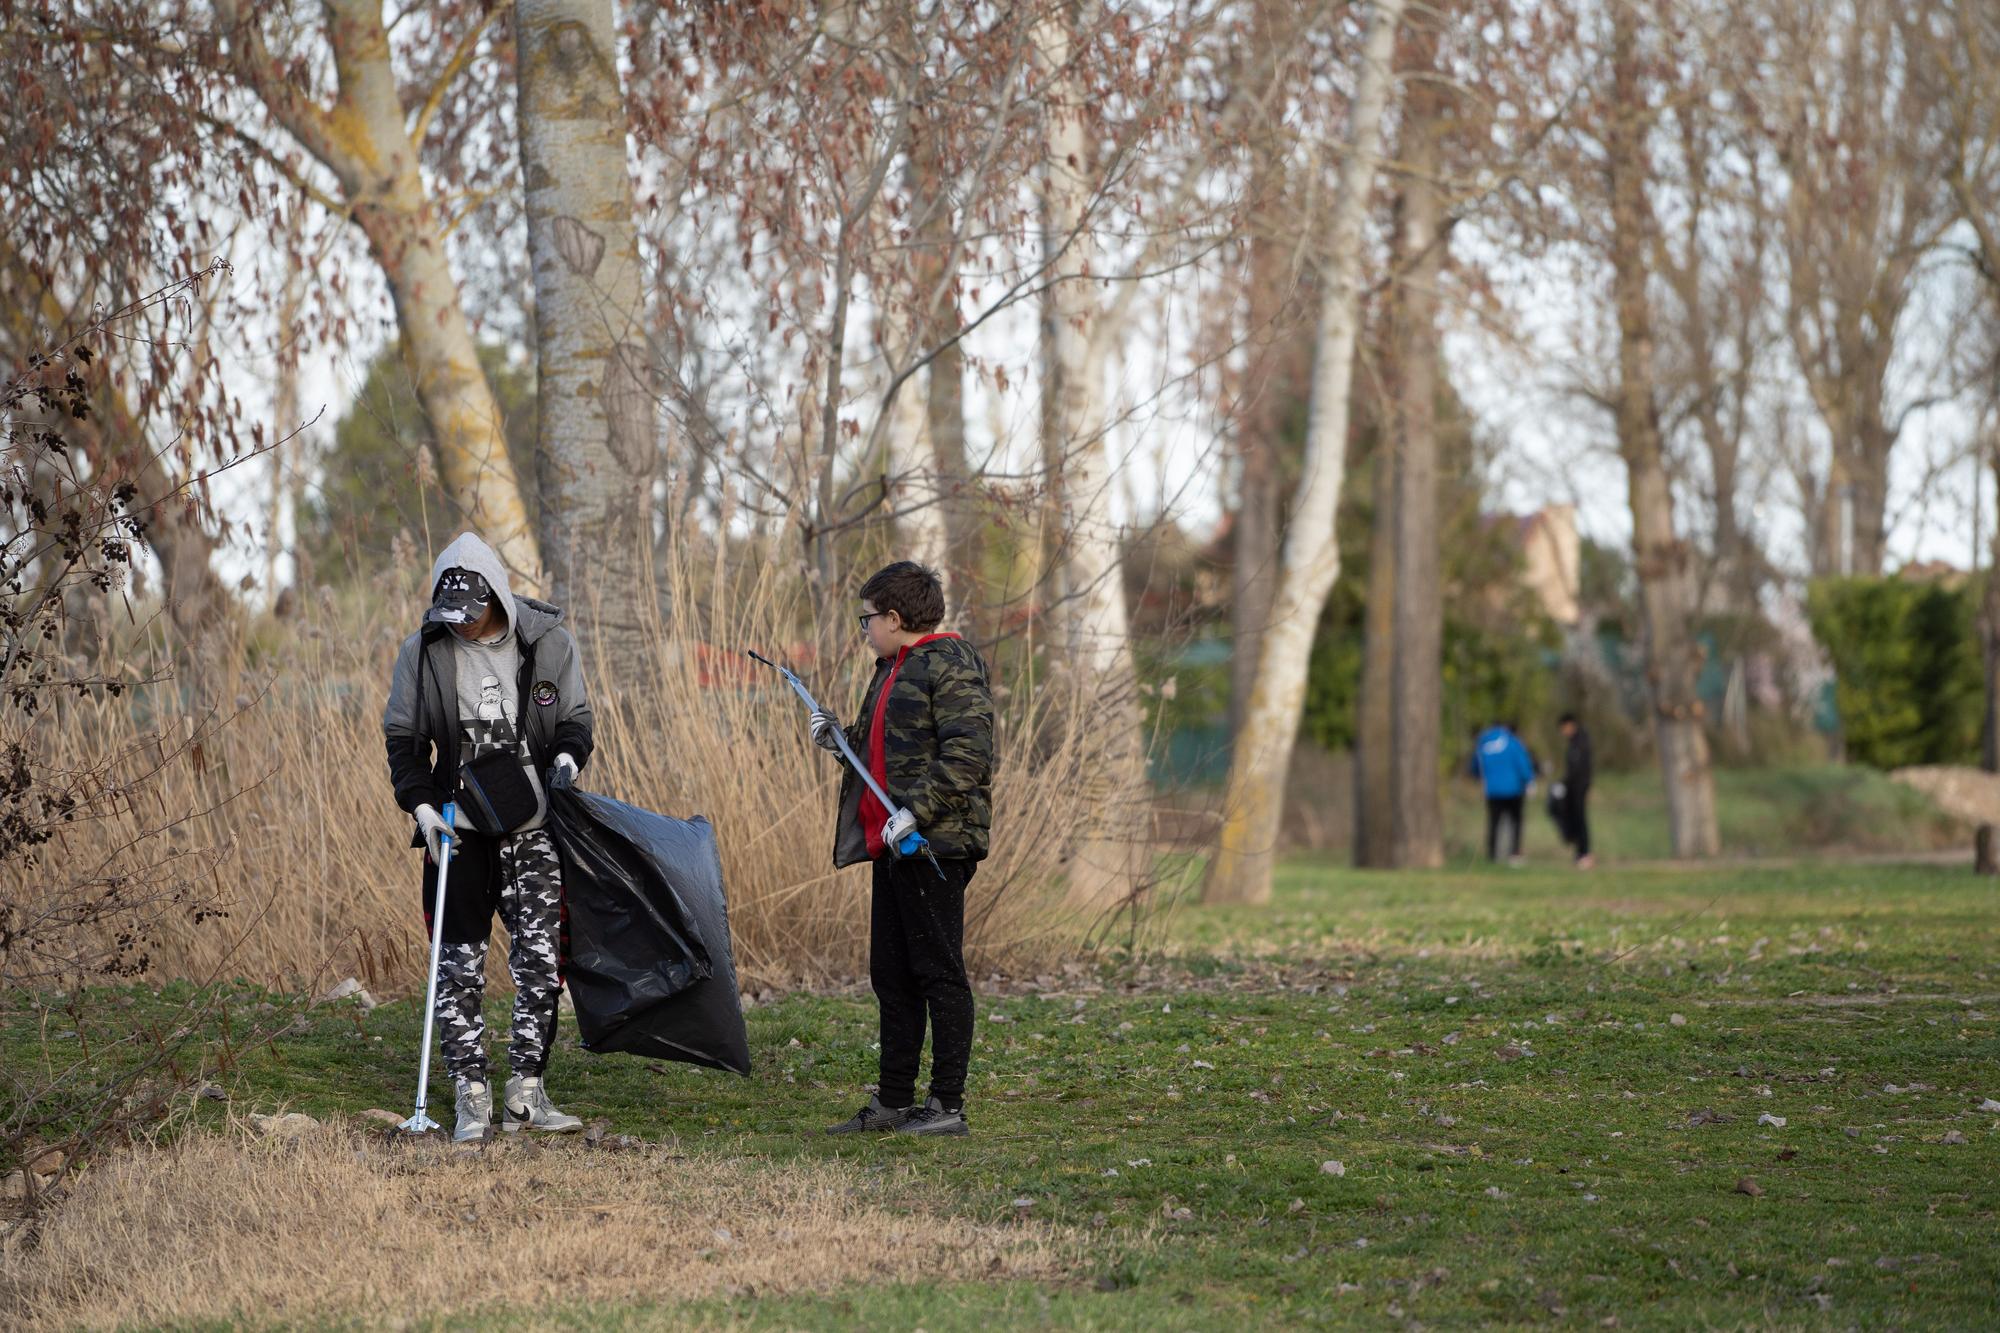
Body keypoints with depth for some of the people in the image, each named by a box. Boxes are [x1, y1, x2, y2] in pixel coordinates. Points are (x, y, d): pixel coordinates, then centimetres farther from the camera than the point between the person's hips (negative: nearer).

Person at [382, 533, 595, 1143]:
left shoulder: (549, 643, -1)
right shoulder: (423, 652, 0)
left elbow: (575, 718, 9)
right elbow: (403, 738, 7)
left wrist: (568, 755, -13)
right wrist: (421, 805, -7)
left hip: (534, 825, 0)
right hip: (458, 828, 0)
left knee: (541, 959, -4)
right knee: (460, 962, -1)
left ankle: (526, 1093, 5)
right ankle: (472, 1097, 5)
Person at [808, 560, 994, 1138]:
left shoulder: (949, 665, -11)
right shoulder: (894, 669, 20)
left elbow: (967, 753, -20)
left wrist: (916, 810, -25)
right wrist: (839, 740, 13)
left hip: (936, 842, -10)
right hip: (892, 842, 10)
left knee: (938, 972, -5)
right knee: (891, 975, 12)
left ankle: (948, 1105, -1)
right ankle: (893, 1102, 19)